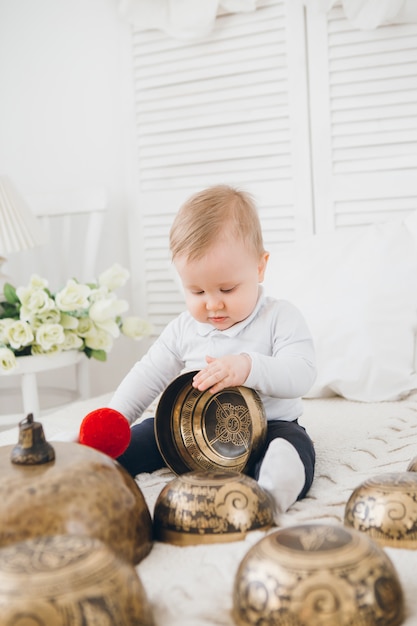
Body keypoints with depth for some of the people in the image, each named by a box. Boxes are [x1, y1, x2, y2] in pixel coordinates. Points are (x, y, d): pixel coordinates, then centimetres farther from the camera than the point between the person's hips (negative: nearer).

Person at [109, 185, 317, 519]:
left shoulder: (280, 318, -9)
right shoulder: (183, 329, 5)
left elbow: (301, 375, -23)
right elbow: (149, 376, 11)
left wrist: (247, 367, -40)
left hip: (267, 426, -5)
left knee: (292, 442, -34)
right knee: (152, 431, -8)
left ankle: (270, 491, -60)